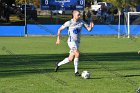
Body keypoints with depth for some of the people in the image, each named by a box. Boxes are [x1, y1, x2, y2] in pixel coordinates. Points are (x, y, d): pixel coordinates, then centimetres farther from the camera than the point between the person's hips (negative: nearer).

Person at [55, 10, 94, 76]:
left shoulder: (81, 22, 3)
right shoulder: (69, 23, -7)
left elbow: (89, 29, -1)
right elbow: (60, 29, 2)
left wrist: (91, 26, -23)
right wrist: (58, 38, -5)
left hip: (77, 42, 5)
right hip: (71, 41, -5)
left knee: (70, 59, 4)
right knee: (77, 54, -24)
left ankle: (58, 64, 27)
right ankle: (76, 71, -17)